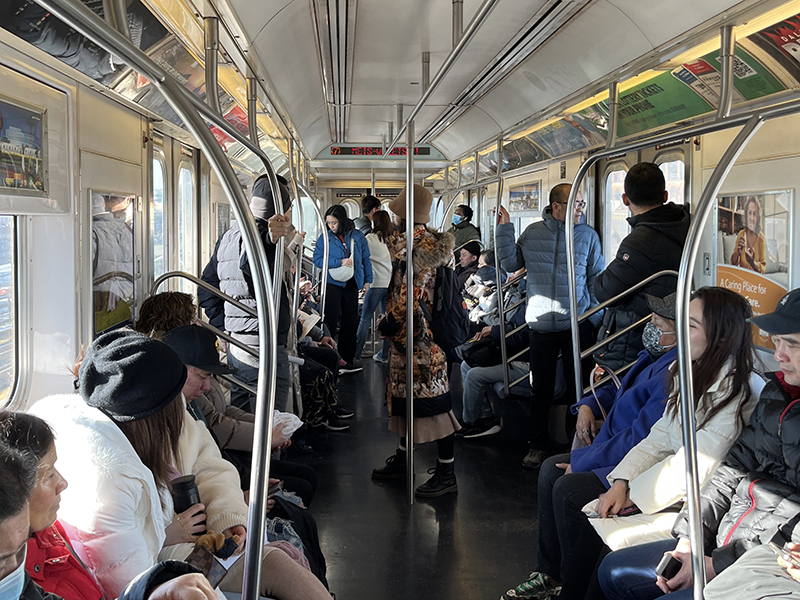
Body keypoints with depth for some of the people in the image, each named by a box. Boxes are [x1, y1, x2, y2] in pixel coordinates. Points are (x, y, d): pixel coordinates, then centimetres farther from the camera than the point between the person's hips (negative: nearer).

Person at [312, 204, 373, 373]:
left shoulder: (357, 236, 5)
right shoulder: (325, 237, -1)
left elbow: (365, 259, 11)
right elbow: (317, 259, -4)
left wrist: (367, 280, 7)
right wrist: (339, 262, -13)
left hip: (352, 285, 3)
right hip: (332, 284, -3)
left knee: (351, 323, 7)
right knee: (331, 321, -4)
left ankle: (347, 361, 15)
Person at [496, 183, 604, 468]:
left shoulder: (588, 235, 2)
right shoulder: (532, 233, 4)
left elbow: (597, 279, 5)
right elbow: (511, 263, 8)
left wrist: (594, 318, -2)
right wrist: (505, 229, 1)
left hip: (577, 325, -1)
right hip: (541, 325, 1)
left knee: (577, 389, 6)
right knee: (541, 389, 9)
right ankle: (538, 446, 22)